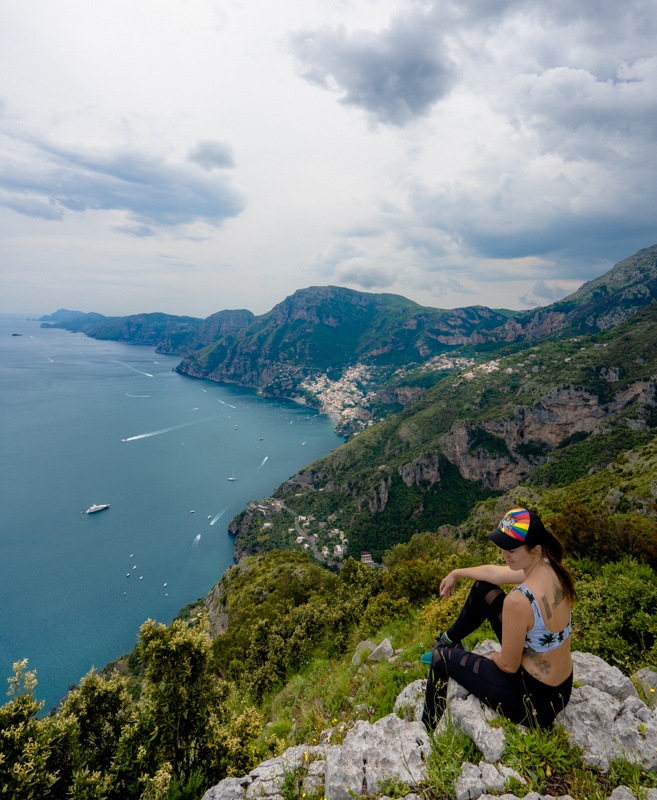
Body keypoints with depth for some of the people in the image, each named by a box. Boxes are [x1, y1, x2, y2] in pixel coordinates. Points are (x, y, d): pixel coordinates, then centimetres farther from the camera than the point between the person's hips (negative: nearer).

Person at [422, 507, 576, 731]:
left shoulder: (518, 600, -35)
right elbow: (494, 571, 7)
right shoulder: (551, 568, -10)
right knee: (483, 587, 13)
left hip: (534, 702, -8)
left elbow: (508, 665, -22)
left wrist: (491, 657, 1)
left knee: (441, 658, 9)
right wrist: (456, 573, 21)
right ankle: (449, 639, 39)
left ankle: (426, 731, 32)